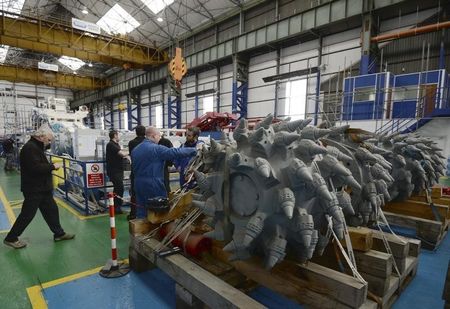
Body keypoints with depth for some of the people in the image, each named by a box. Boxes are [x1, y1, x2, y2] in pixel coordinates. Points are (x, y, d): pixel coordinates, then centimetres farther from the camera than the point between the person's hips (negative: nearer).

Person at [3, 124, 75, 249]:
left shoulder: (37, 146, 13)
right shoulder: (30, 148, -20)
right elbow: (36, 168, -29)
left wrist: (51, 165, 5)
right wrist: (53, 166, -18)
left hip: (42, 188, 10)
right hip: (34, 189, -10)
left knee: (51, 210, 14)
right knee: (27, 214, 3)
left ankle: (59, 233, 24)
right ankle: (11, 238, 21)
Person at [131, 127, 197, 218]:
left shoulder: (135, 150, 11)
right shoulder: (157, 149, -15)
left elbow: (134, 167, 16)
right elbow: (175, 152, -20)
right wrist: (194, 150, -14)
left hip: (138, 183, 8)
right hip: (153, 184, -7)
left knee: (141, 209, 12)